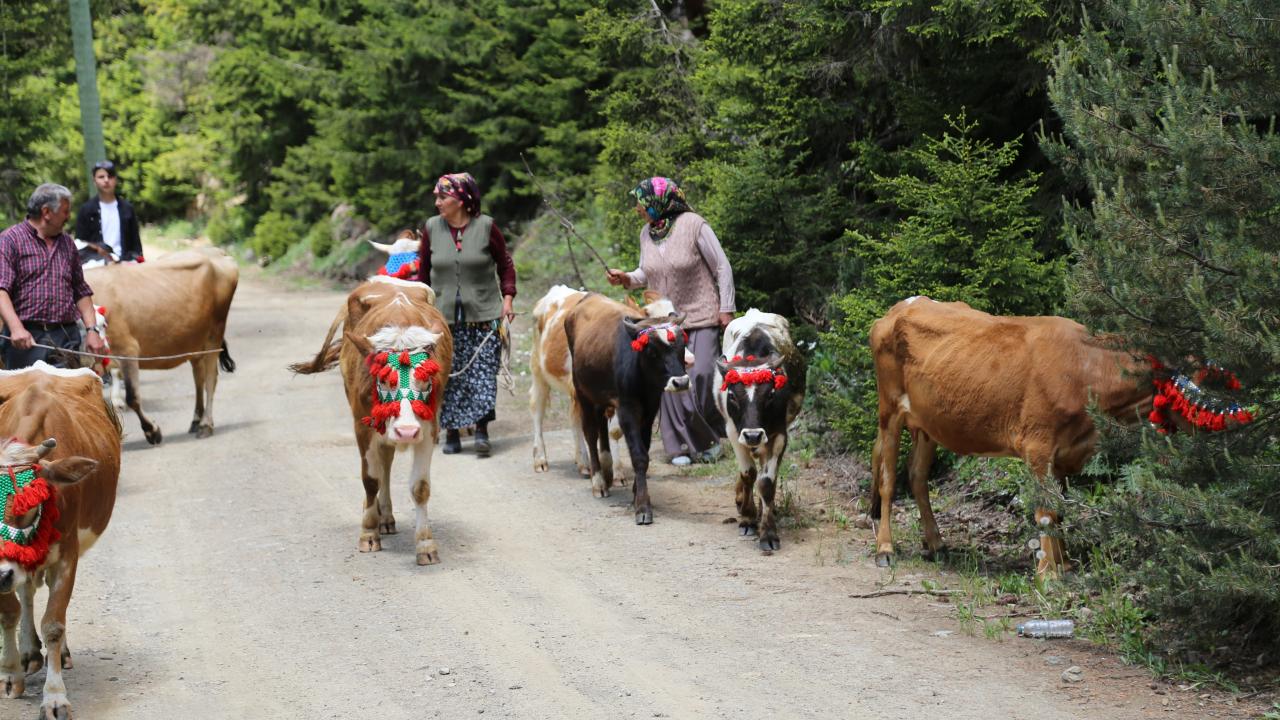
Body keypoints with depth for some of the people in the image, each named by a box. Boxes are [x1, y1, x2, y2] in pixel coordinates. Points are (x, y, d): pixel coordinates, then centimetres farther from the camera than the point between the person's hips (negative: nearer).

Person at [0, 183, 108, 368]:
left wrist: (92, 330, 9)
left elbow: (81, 291, 21)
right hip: (27, 339, -5)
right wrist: (16, 328, -26)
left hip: (67, 338, 5)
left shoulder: (67, 243, 19)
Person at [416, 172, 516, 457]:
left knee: (483, 373, -6)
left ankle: (482, 431, 0)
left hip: (484, 316, -2)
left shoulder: (486, 226, -3)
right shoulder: (432, 228, 3)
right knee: (448, 377, 1)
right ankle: (451, 432, 11)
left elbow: (505, 264, 7)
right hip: (444, 316, 2)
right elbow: (424, 271, 11)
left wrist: (507, 298, -2)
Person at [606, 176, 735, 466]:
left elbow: (722, 267, -8)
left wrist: (726, 309, -9)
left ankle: (711, 437, 9)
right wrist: (626, 278, -4)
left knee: (702, 375, -13)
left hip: (701, 317, -5)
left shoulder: (693, 225, -12)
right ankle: (681, 447, 9)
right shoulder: (646, 233, 6)